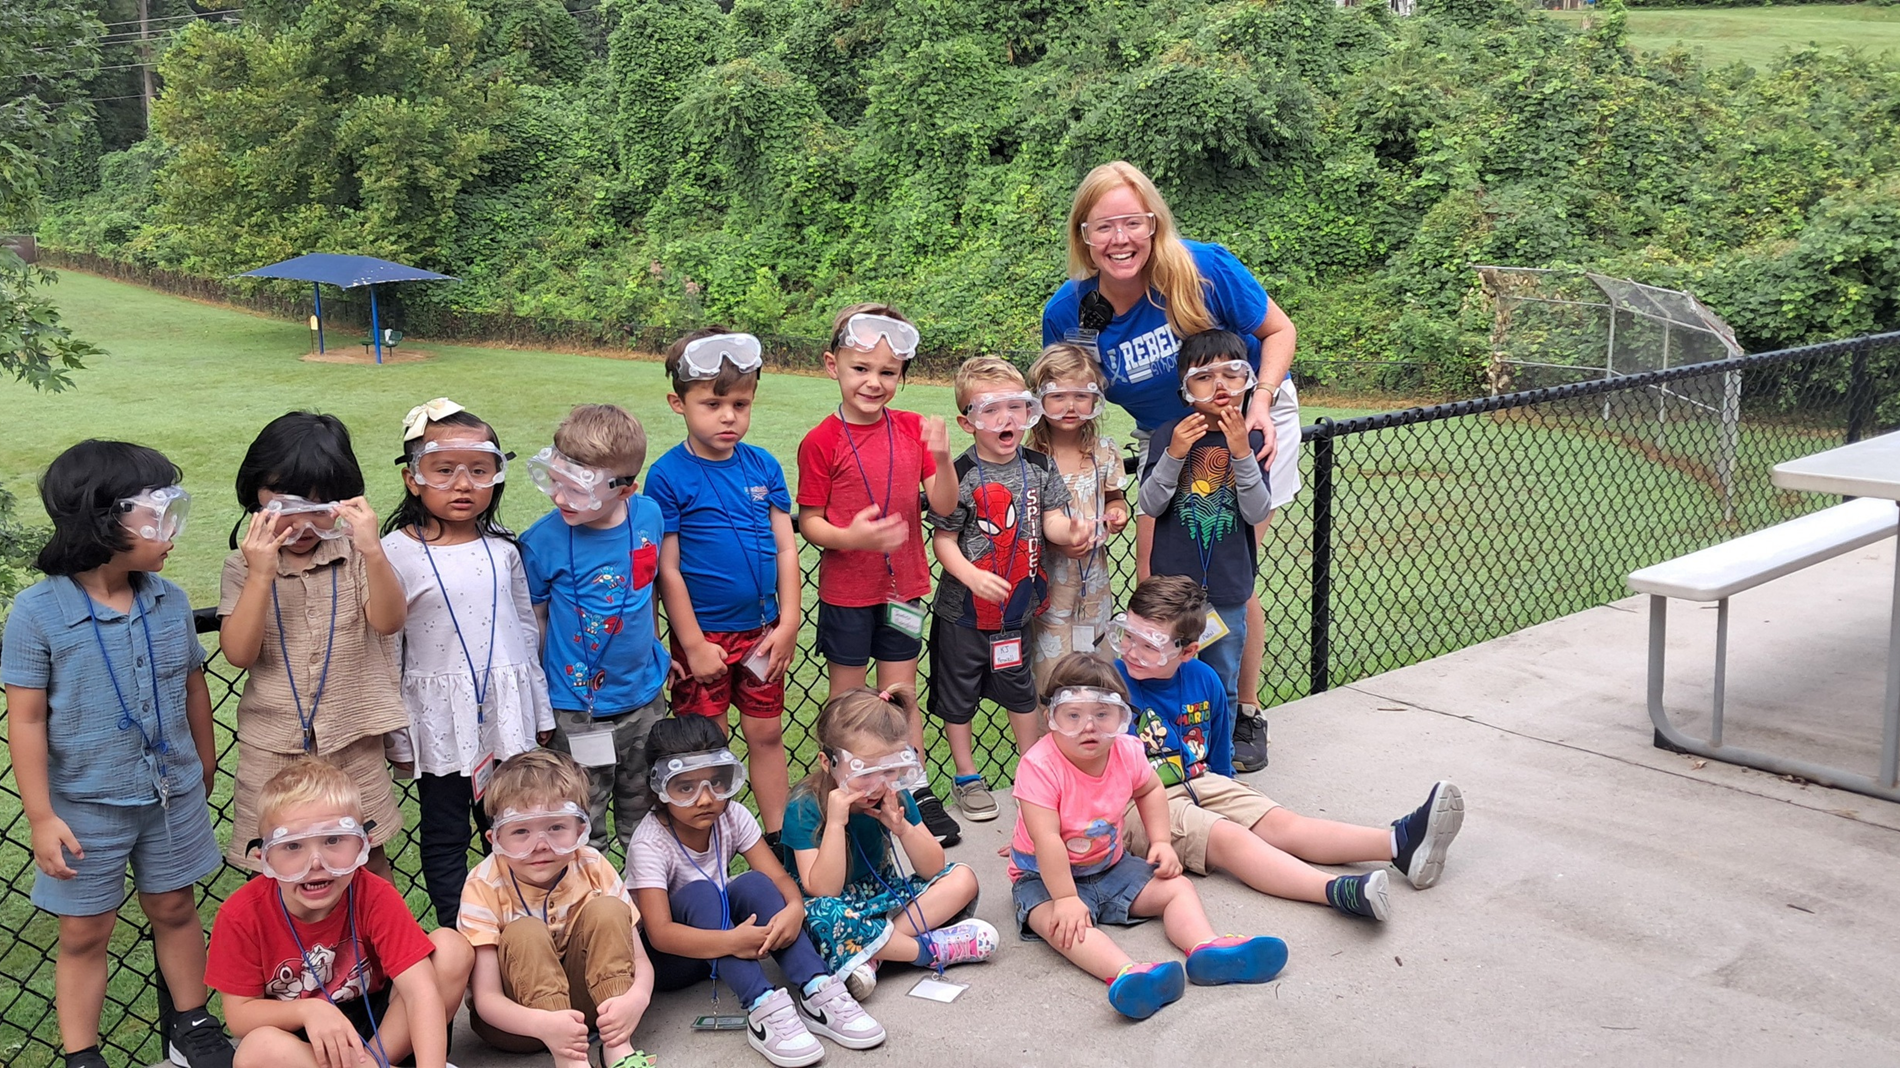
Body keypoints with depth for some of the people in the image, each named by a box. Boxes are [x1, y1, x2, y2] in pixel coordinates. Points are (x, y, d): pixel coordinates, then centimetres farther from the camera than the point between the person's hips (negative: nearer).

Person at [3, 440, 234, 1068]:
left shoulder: (169, 601, -5)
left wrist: (203, 766, 17)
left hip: (172, 794, 4)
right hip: (86, 804, -4)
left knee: (175, 908, 19)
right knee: (85, 933, 10)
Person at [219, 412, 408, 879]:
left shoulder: (353, 553, -4)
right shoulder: (243, 565, -4)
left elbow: (389, 621, -18)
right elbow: (239, 653, -14)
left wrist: (373, 551, -32)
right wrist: (261, 575, -24)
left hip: (354, 740, 0)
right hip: (272, 748, 0)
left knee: (368, 861, 16)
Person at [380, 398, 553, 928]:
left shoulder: (502, 550, 2)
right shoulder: (397, 552, -9)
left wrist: (541, 713, 14)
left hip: (507, 711, 4)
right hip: (441, 718, -3)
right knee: (445, 836, 9)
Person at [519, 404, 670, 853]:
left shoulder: (648, 515, -8)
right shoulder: (543, 541, -19)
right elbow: (533, 618, -8)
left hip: (644, 696, 4)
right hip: (580, 708, -4)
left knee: (644, 808, 22)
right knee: (583, 823, 7)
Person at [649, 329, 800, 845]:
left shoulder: (763, 465, 0)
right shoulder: (669, 475, -12)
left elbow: (786, 547, 3)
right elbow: (667, 568, -11)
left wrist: (787, 623, -2)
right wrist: (693, 643, -11)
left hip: (763, 629, 4)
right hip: (705, 633, -4)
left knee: (766, 734, 15)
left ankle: (779, 835, 30)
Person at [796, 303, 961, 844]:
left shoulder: (911, 429, -1)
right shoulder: (821, 442, -12)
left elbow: (945, 506, -2)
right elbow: (809, 520, -10)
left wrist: (941, 457, -19)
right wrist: (849, 538, -29)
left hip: (902, 586, 3)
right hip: (846, 591, -3)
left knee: (900, 692, 14)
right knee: (847, 696, 10)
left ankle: (917, 793, 26)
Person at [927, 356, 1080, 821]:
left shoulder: (1039, 468, -1)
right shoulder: (961, 475, -16)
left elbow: (1051, 523, -2)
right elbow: (943, 539, -15)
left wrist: (1072, 529, -24)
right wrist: (973, 576, -29)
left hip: (1016, 605, 4)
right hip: (964, 608, -4)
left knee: (1020, 687, 19)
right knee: (958, 693, 10)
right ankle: (966, 777, 26)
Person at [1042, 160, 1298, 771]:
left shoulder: (1204, 270, -27)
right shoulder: (1067, 314, -18)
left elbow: (1279, 331, -11)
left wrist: (1261, 404, -25)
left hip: (1248, 421, -3)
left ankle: (1245, 717, 17)